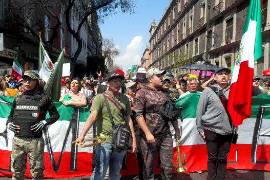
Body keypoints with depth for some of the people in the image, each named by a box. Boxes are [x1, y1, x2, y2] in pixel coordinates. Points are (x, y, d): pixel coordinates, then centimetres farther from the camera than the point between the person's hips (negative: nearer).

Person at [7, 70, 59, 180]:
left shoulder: (43, 98, 0)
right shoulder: (18, 99, 12)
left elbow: (55, 115, 4)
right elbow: (11, 115, 24)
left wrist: (44, 122, -11)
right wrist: (9, 123, 3)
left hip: (35, 141, -4)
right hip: (17, 140, 4)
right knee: (16, 171, 15)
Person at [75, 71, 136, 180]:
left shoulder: (124, 99, 8)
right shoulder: (100, 97, -6)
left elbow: (128, 119, 11)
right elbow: (92, 116, -17)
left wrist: (133, 138, 10)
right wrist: (82, 135, -28)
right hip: (104, 140, -4)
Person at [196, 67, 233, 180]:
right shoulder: (208, 91, -4)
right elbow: (200, 111, -1)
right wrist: (200, 129, -1)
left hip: (228, 131, 3)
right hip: (211, 130, -2)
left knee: (223, 158, 14)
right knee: (212, 158, 10)